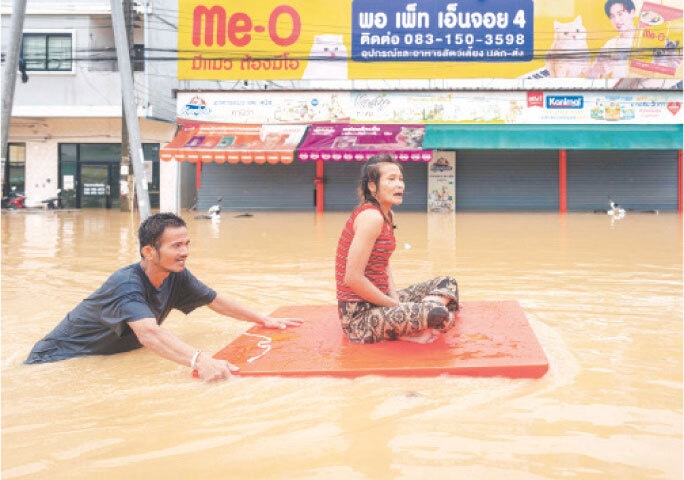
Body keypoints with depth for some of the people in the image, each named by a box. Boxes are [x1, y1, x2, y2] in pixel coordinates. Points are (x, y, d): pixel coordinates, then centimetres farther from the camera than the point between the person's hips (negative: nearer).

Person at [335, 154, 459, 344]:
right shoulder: (371, 217, -19)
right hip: (360, 315, -10)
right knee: (439, 313, -29)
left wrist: (395, 299, 1)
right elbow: (353, 278, -24)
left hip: (377, 300, 10)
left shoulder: (388, 215, 11)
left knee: (447, 284, 15)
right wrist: (396, 305, -13)